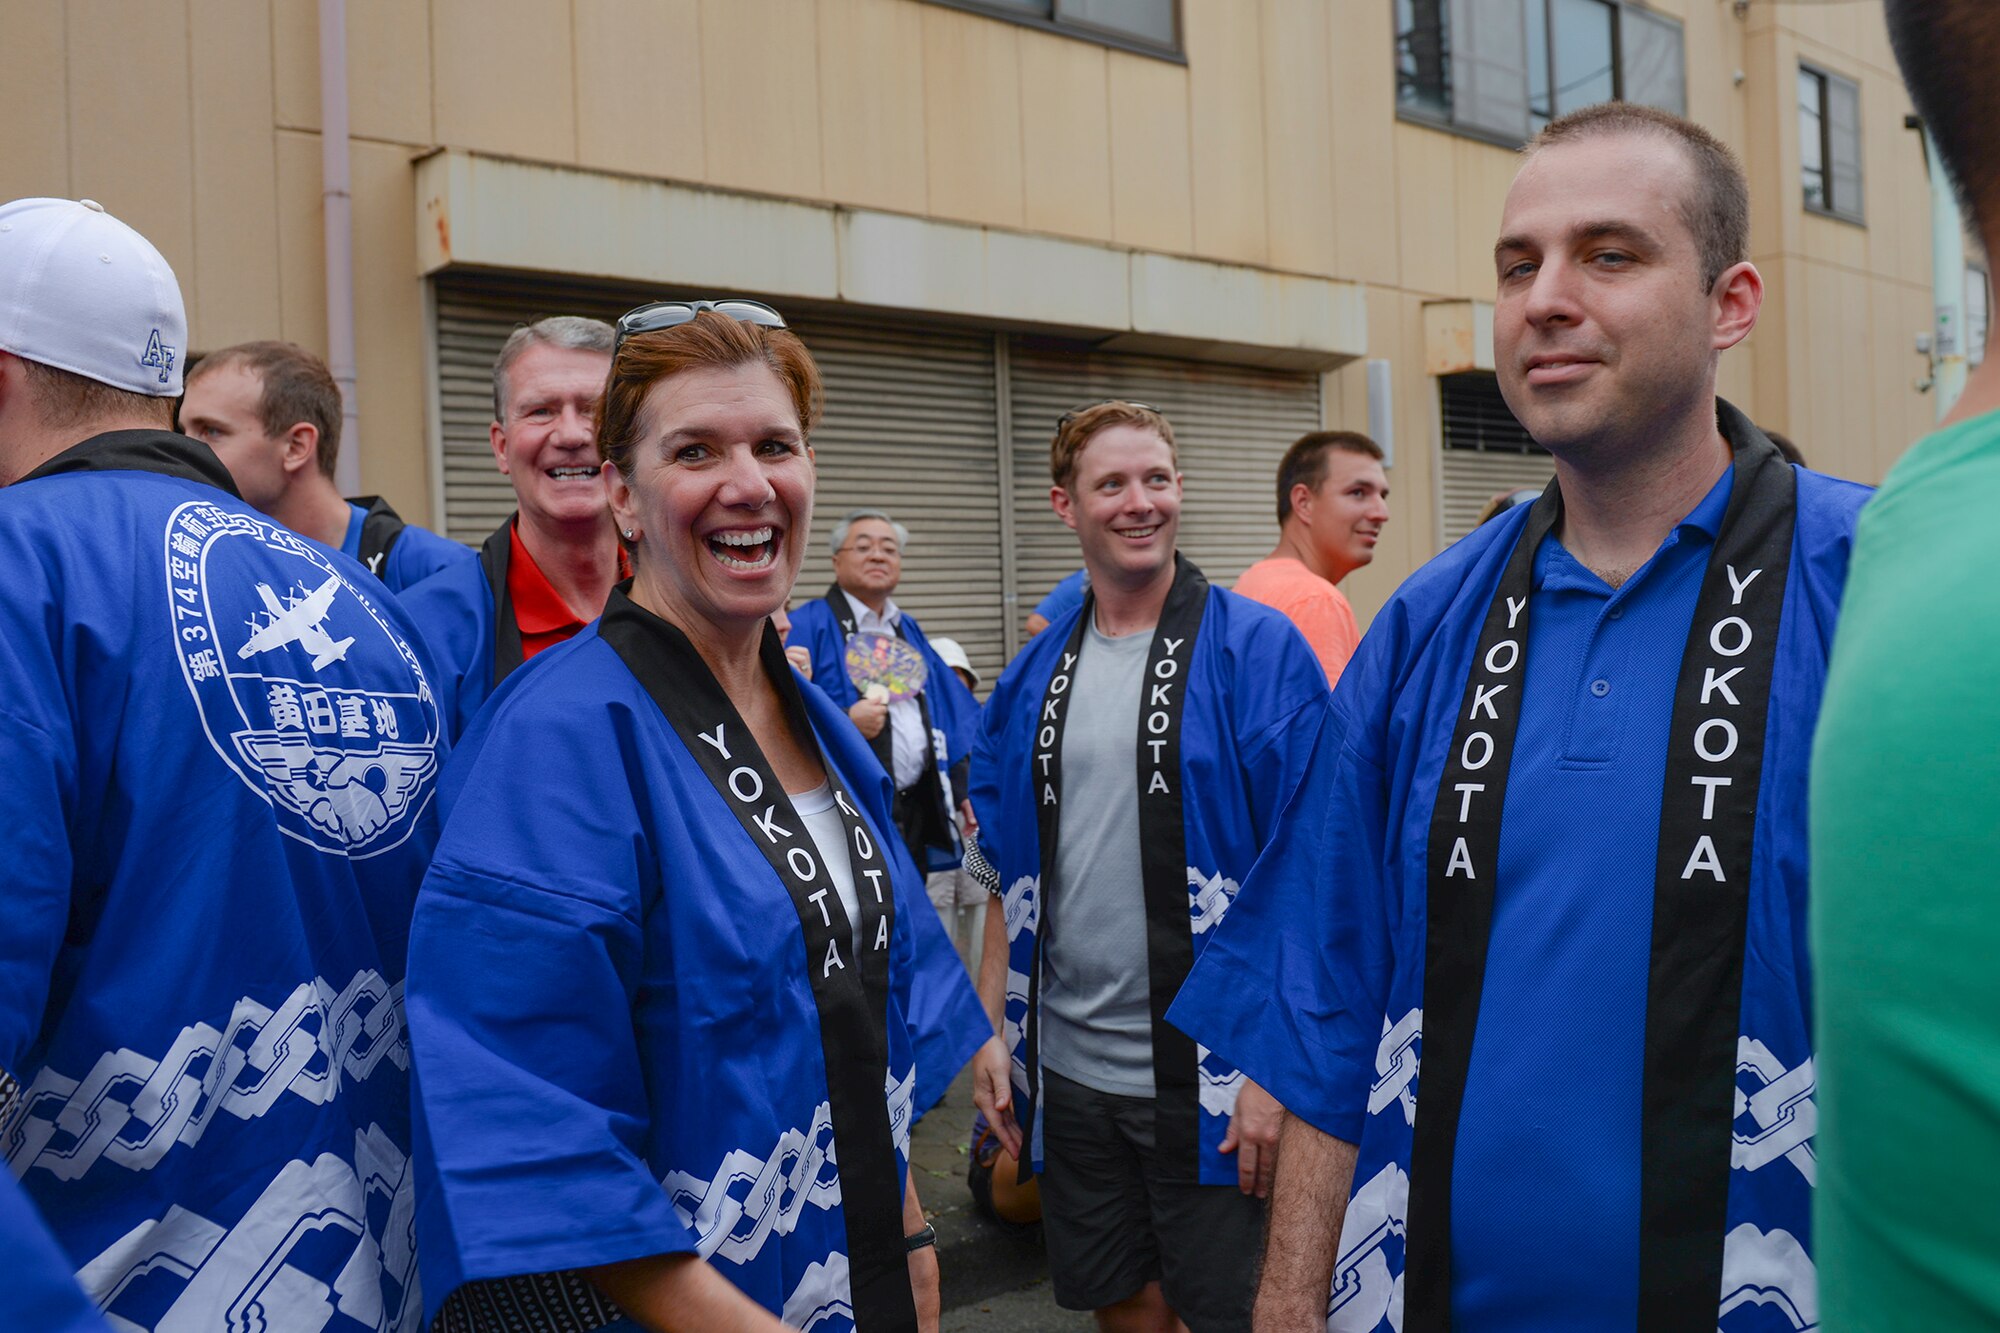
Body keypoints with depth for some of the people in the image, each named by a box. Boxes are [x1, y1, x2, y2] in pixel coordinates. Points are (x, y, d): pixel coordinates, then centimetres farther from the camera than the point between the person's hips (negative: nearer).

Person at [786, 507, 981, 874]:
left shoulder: (909, 631, 17)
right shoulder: (808, 626, -6)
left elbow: (954, 712, 18)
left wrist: (966, 787, 9)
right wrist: (844, 723, -27)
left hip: (916, 813, 7)